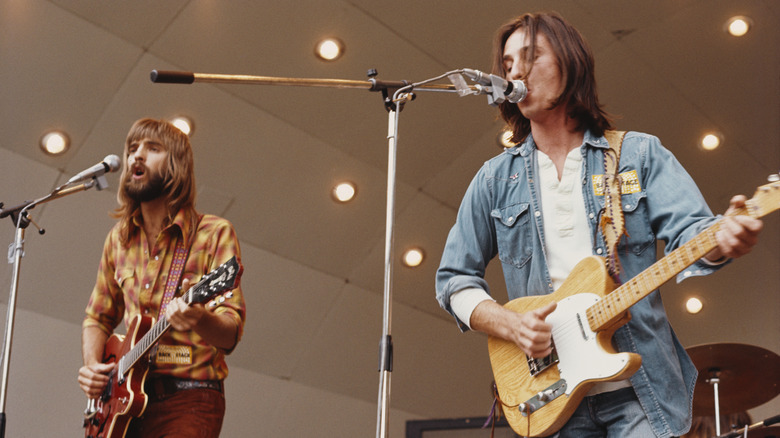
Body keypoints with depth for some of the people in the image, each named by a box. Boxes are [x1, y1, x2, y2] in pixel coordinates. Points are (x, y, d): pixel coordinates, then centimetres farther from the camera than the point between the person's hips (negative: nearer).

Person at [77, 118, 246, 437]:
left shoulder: (214, 234, -3)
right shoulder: (118, 239, 13)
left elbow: (231, 333, -11)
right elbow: (98, 318, 23)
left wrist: (199, 318, -32)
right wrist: (92, 364, 3)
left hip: (188, 399, -4)